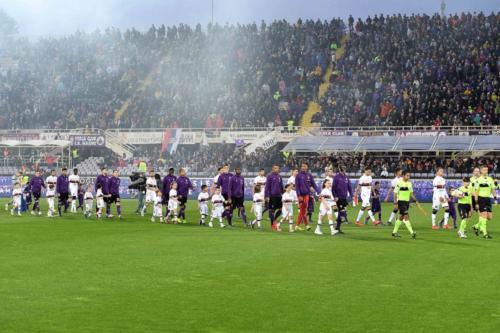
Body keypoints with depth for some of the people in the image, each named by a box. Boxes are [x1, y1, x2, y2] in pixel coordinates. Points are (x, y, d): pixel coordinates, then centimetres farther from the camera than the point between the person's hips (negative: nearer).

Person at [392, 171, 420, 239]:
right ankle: (412, 232, -19)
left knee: (401, 217, 12)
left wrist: (416, 201, 9)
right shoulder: (399, 183, -11)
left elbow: (411, 193, 17)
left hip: (407, 202, 7)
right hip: (401, 201, -7)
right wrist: (396, 202, -16)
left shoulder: (409, 183, 9)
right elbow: (395, 193, -10)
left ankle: (394, 232, 23)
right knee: (406, 216, -15)